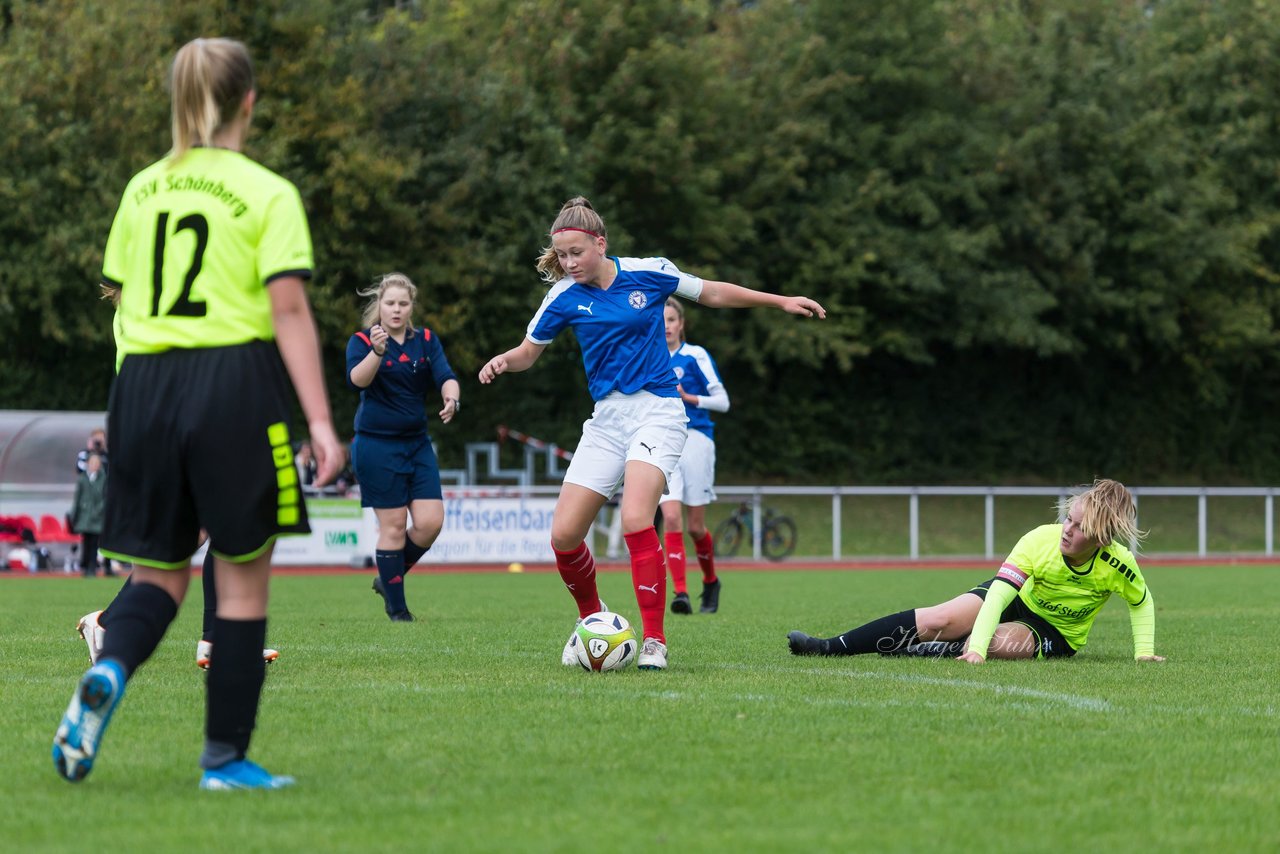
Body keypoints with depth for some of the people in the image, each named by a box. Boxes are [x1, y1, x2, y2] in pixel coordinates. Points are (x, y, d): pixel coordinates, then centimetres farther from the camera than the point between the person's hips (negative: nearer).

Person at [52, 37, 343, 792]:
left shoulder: (143, 191, 11)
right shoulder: (268, 194, -4)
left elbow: (121, 299, 14)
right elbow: (289, 309, -11)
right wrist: (320, 421, -13)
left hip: (144, 385, 4)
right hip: (235, 379, -4)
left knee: (160, 573, 12)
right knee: (243, 581, 6)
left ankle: (108, 673, -20)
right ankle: (226, 757, 6)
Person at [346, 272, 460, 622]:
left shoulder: (426, 341, 7)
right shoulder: (362, 341, -5)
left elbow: (445, 376, -7)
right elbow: (358, 379, -23)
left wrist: (451, 398, -29)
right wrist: (377, 352, -42)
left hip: (417, 444, 5)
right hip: (377, 445, -5)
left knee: (430, 523, -4)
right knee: (393, 526, -5)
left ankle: (388, 579, 20)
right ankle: (397, 609, 5)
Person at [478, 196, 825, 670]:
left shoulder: (648, 274, -6)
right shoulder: (565, 297, -1)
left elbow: (713, 293, 8)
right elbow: (529, 351, 10)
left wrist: (781, 301, 9)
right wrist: (504, 360, -13)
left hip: (657, 412, -4)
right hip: (606, 419, 4)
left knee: (635, 519, -26)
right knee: (564, 534, -5)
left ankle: (654, 641, -18)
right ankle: (591, 618, 25)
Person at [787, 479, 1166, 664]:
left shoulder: (1117, 564, -28)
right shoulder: (1039, 541, -28)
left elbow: (1142, 603, -5)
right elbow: (997, 595, -34)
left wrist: (1144, 651, -15)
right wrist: (976, 649, -46)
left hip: (1056, 634, -1)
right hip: (1017, 598, 1)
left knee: (999, 642, -36)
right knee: (936, 620, -18)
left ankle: (915, 651, -23)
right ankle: (829, 647, -15)